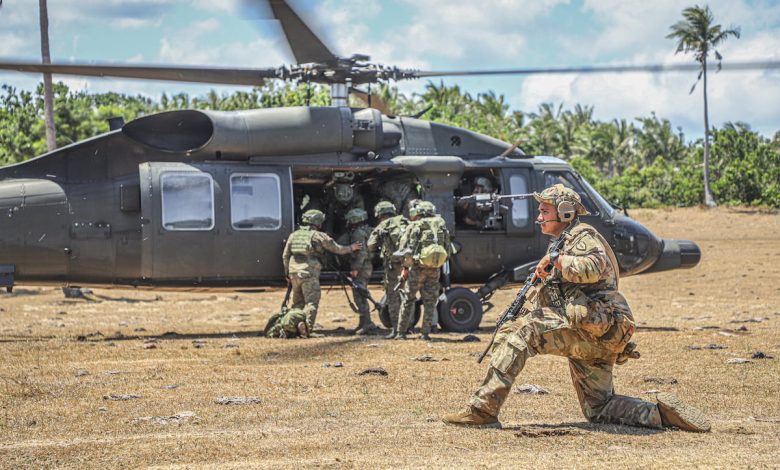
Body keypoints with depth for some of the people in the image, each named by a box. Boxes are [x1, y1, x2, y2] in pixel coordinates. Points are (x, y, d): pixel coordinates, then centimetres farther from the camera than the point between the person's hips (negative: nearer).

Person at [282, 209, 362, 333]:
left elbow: (285, 256, 14)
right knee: (312, 303, -3)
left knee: (297, 303, 17)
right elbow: (337, 249, 9)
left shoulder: (294, 235, 14)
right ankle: (307, 329, -13)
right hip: (309, 273, -5)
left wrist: (287, 274, 21)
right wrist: (350, 248, 26)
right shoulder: (319, 236, 1)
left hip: (294, 272, 5)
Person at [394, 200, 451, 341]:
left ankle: (401, 332, 7)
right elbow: (447, 248, 9)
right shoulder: (441, 225, 10)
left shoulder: (414, 226, -2)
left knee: (408, 299, 7)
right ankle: (425, 333, 7)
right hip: (435, 269, 3)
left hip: (418, 267, -3)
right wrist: (440, 263, 14)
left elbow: (403, 247, -4)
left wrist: (405, 267, 3)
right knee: (429, 301, 11)